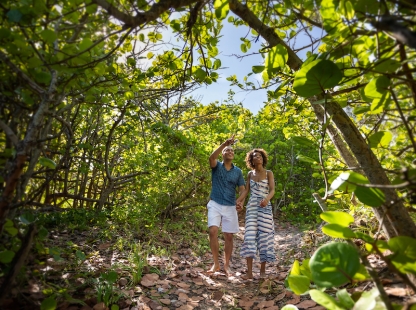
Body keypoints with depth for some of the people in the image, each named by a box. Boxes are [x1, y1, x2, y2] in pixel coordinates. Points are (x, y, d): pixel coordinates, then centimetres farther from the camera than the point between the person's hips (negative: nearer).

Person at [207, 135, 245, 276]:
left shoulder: (238, 171, 8)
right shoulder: (216, 166, 2)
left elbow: (242, 189, 4)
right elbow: (211, 157, -21)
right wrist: (225, 143, -29)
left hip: (230, 207, 2)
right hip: (215, 204, -2)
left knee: (229, 236, 4)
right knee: (213, 231, -17)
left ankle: (226, 266, 18)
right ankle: (216, 263, -2)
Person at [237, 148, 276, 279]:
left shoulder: (269, 173, 4)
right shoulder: (250, 174, 12)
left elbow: (272, 190, -6)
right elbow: (246, 190, 10)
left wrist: (267, 199, -27)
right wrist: (238, 200, -7)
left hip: (265, 207, -2)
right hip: (251, 207, 2)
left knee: (264, 236, -1)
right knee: (250, 236, -6)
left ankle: (262, 269, 13)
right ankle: (249, 272, -5)